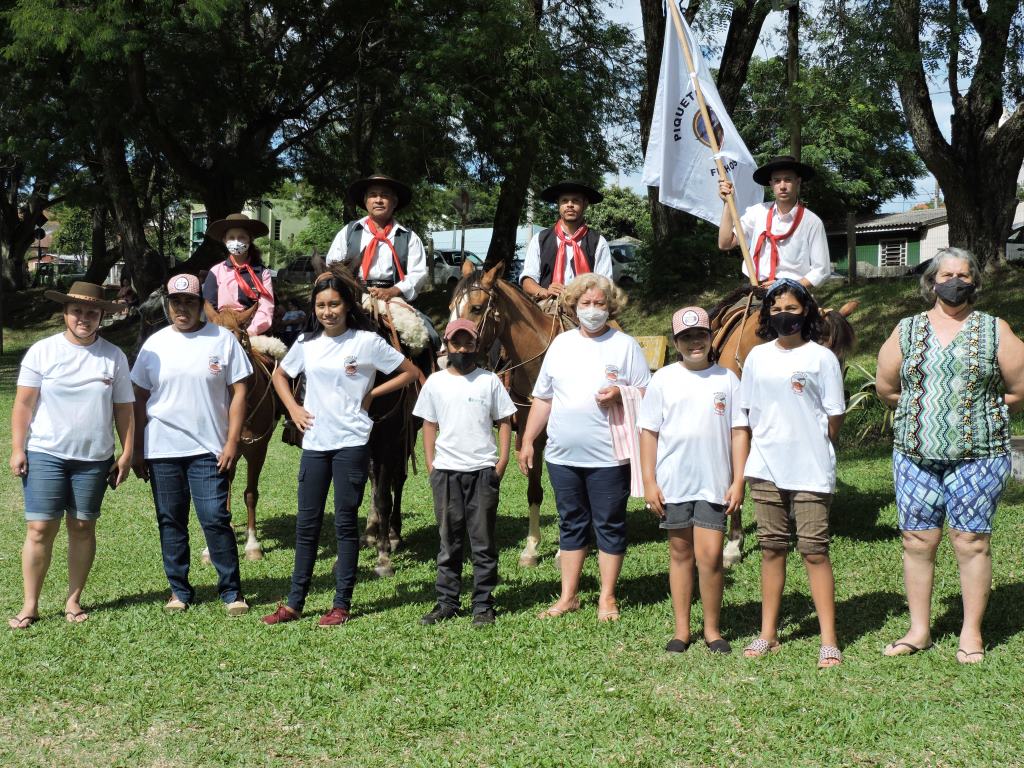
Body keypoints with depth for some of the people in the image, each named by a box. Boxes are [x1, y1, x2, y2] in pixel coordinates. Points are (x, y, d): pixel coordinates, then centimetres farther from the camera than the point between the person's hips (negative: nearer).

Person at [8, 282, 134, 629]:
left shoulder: (114, 356, 3)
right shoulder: (42, 351, -1)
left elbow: (123, 409, 4)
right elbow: (24, 404, 0)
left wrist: (127, 454, 1)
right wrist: (17, 449, -5)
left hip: (94, 458, 1)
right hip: (45, 454, -1)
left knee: (83, 527, 7)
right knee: (40, 528, -2)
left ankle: (74, 601, 18)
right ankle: (30, 605, 7)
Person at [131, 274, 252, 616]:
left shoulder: (223, 339, -1)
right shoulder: (155, 344, 6)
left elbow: (238, 392, -1)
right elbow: (140, 399, 9)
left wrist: (232, 442, -8)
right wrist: (138, 450, 5)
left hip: (208, 448, -3)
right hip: (162, 449, 3)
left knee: (216, 519, -6)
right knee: (171, 523, 9)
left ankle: (231, 590, 6)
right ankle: (179, 590, 21)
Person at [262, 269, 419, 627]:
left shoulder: (367, 341, -6)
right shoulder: (307, 343, 6)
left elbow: (409, 372, -1)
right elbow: (280, 375, 22)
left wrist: (371, 394, -5)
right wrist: (293, 409, 8)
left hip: (351, 442, -4)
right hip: (314, 442, 4)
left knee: (345, 522, 2)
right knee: (307, 523, 9)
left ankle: (342, 604, 10)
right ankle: (294, 602, 16)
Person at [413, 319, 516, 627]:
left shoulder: (489, 381, 1)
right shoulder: (435, 382, 6)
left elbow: (504, 422, 4)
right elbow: (429, 426, 10)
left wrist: (501, 464, -4)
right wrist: (431, 466, 3)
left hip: (483, 471, -1)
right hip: (446, 471, 2)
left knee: (483, 541, 2)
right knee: (448, 541, 8)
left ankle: (483, 605, 9)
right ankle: (447, 602, 17)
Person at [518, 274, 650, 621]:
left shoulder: (626, 345, -1)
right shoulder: (561, 344, 10)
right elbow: (542, 398, 14)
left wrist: (620, 394, -20)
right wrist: (527, 440, 9)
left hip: (608, 457, -4)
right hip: (563, 454, 4)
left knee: (609, 525, 5)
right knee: (571, 524, 13)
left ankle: (607, 598, 16)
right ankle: (568, 596, 22)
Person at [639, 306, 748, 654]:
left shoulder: (726, 379, 2)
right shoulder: (663, 379, 3)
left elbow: (739, 432, 2)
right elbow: (649, 432, 2)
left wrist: (738, 481, -4)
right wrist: (649, 482, -3)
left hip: (714, 483, -1)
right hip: (673, 483, 1)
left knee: (710, 556, -5)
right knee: (680, 553, 10)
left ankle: (712, 629, 12)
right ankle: (682, 630, 20)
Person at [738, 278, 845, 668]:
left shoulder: (822, 358, -2)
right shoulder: (758, 357, 9)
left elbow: (835, 416, 1)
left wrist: (811, 448, 5)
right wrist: (766, 445, 8)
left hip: (810, 471, -4)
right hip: (766, 468, 4)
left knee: (814, 550, -4)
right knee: (772, 548, 10)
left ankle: (829, 639, 1)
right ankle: (768, 633, 18)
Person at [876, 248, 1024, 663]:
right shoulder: (907, 330, 10)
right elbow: (886, 387, 15)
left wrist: (982, 414, 8)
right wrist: (921, 411, 12)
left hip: (977, 456, -2)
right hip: (914, 454, 3)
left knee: (971, 541, -1)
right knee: (917, 540, 4)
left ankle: (971, 633, 10)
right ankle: (919, 630, 16)